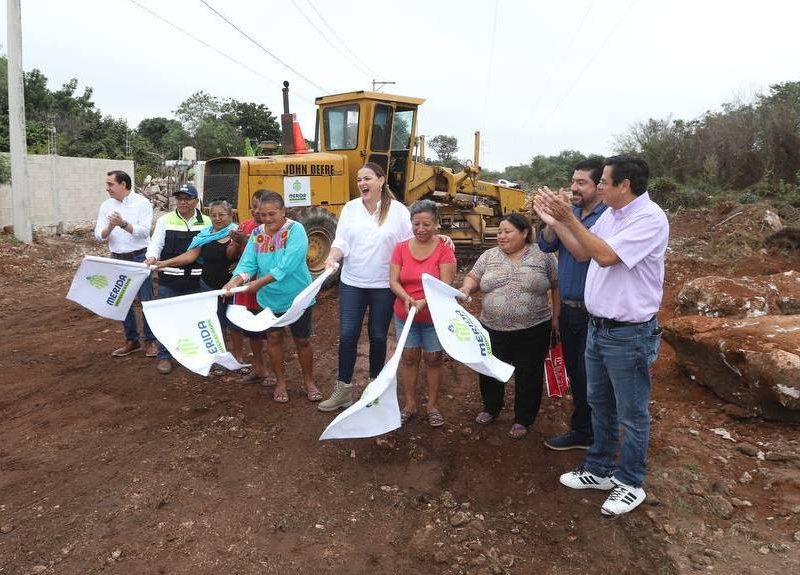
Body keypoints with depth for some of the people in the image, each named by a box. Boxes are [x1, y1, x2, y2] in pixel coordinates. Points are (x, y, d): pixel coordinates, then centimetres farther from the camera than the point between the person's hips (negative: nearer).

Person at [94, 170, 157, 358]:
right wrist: (109, 228, -19)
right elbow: (99, 235, 2)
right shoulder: (106, 206, 7)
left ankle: (150, 341, 12)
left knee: (146, 300, -1)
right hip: (117, 259, 5)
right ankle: (131, 340, 22)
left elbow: (144, 231, -16)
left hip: (139, 258, -5)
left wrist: (123, 224, -30)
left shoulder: (142, 203, -7)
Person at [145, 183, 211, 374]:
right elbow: (156, 244, 0)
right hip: (169, 280, -1)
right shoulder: (165, 220, 2)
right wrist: (152, 257, -20)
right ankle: (164, 356, 18)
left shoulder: (206, 222, 6)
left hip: (197, 281, 1)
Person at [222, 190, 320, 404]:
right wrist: (236, 279, -27)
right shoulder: (257, 234, 0)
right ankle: (280, 382, 30)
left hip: (297, 297, -4)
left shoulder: (295, 230, -17)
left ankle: (309, 381, 28)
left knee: (302, 340, 10)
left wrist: (259, 283, -25)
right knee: (274, 338, 12)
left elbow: (287, 266, -26)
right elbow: (248, 263, -7)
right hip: (270, 298, 4)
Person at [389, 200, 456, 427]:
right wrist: (406, 298, -25)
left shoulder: (444, 250, -11)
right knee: (408, 357, 10)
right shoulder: (401, 248, -1)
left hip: (435, 316, -2)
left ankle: (433, 405, 26)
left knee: (433, 359, 10)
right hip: (404, 315, 3)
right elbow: (393, 281, -5)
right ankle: (409, 404, 25)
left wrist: (423, 302, -30)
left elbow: (445, 284, -16)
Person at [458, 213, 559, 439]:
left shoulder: (543, 255, -2)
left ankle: (523, 419, 25)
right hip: (493, 329, 3)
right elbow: (473, 277, 6)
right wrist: (467, 288, -14)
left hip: (533, 330, -2)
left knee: (528, 376, 8)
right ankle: (491, 408, 37)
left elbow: (556, 287, 3)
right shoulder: (489, 256, 4)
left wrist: (555, 317, 1)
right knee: (490, 372, 14)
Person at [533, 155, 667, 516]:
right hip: (597, 327, 9)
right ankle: (599, 469, 36)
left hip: (629, 334, -9)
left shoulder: (650, 218, -19)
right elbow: (582, 253, 13)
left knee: (631, 414, 8)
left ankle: (630, 484, 24)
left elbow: (605, 256, -27)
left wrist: (569, 218, -24)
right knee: (599, 405, 20)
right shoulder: (610, 214, 6)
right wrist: (554, 221, 4)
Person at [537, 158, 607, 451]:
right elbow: (546, 245, 3)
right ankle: (582, 429, 33)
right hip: (568, 307, 8)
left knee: (588, 376, 5)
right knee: (574, 372, 18)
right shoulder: (570, 211, 8)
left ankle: (585, 432, 22)